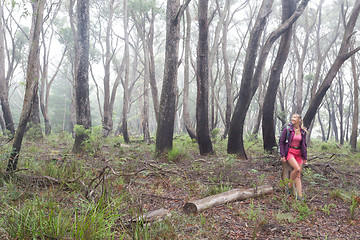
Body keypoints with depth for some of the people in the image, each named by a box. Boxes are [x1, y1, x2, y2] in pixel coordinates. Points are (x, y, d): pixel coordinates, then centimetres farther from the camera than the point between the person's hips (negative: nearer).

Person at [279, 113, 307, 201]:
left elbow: (304, 145, 13)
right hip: (289, 152, -4)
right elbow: (281, 142, -4)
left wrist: (305, 157, 10)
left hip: (298, 154, 4)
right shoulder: (287, 129, -6)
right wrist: (282, 155, -10)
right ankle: (290, 185, -3)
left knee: (298, 175, 0)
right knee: (297, 168, -25)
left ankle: (300, 195, 0)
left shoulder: (303, 131, 5)